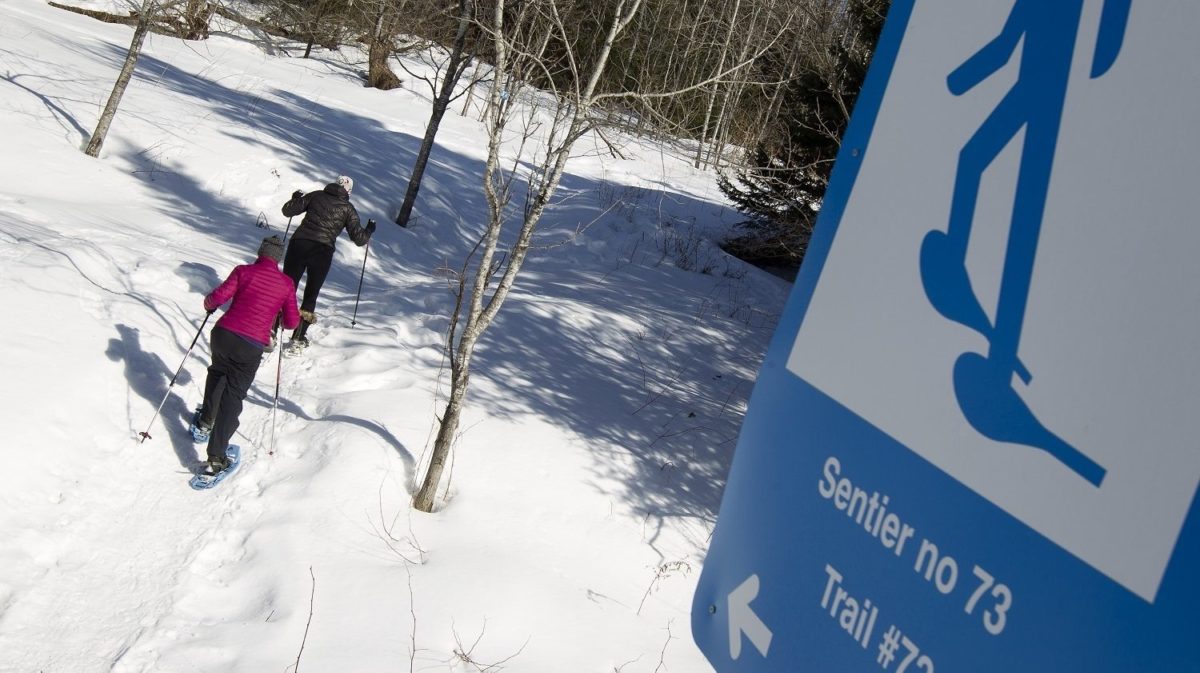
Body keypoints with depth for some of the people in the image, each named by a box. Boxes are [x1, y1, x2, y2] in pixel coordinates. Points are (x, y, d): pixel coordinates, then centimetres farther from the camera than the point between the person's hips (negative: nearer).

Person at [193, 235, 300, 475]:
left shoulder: (244, 271, 2)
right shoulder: (287, 284, 3)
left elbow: (218, 296, -6)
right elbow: (292, 322, 6)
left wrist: (209, 304, 17)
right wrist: (281, 316, 28)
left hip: (224, 334, 1)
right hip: (252, 347, -1)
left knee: (217, 373, 33)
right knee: (233, 396, 4)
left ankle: (205, 421, 49)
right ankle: (216, 458, -4)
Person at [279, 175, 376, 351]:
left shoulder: (316, 196, 10)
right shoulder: (347, 208, 6)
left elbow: (288, 210, 10)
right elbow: (359, 239, 4)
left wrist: (296, 198, 30)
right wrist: (369, 230, 25)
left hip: (298, 244, 1)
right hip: (323, 251, -1)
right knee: (310, 296, 14)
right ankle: (298, 339, 10)